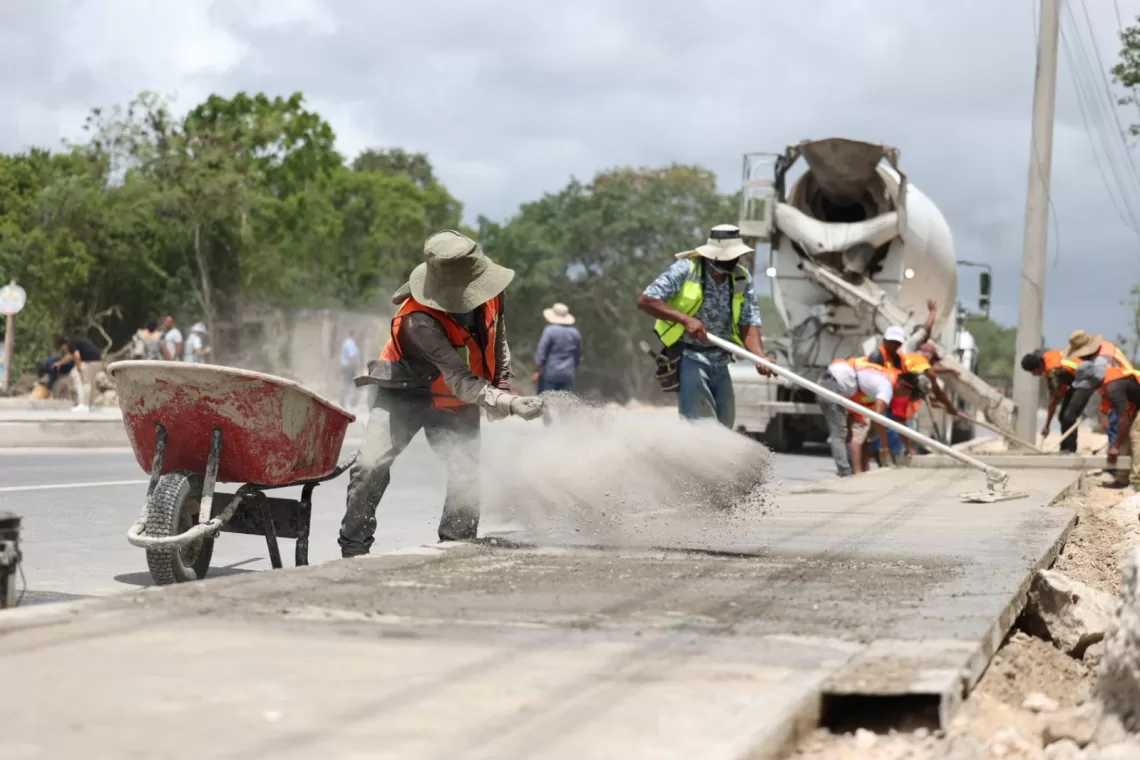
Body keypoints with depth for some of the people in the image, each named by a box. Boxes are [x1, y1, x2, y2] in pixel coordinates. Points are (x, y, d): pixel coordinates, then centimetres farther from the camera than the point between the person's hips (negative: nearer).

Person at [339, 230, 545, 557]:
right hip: (406, 392, -5)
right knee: (372, 466, -18)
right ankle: (353, 548, -7)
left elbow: (497, 334, 7)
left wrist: (502, 381, 7)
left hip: (457, 402, 5)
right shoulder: (419, 320, -37)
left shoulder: (489, 292, -18)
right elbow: (460, 381, -40)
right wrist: (508, 403, -52)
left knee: (467, 472, -6)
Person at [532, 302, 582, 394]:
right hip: (568, 375, 4)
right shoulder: (575, 333, 8)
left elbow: (541, 353, -11)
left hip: (550, 373, -4)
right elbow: (578, 356, 16)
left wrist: (537, 371, -6)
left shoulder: (550, 330, -9)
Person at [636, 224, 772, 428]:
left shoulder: (742, 279, -2)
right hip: (688, 357, -5)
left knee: (724, 425, 10)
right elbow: (645, 301, -15)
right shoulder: (686, 269, -14)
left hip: (719, 362, 5)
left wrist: (760, 357, -24)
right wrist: (685, 319, -24)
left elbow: (748, 324, -5)